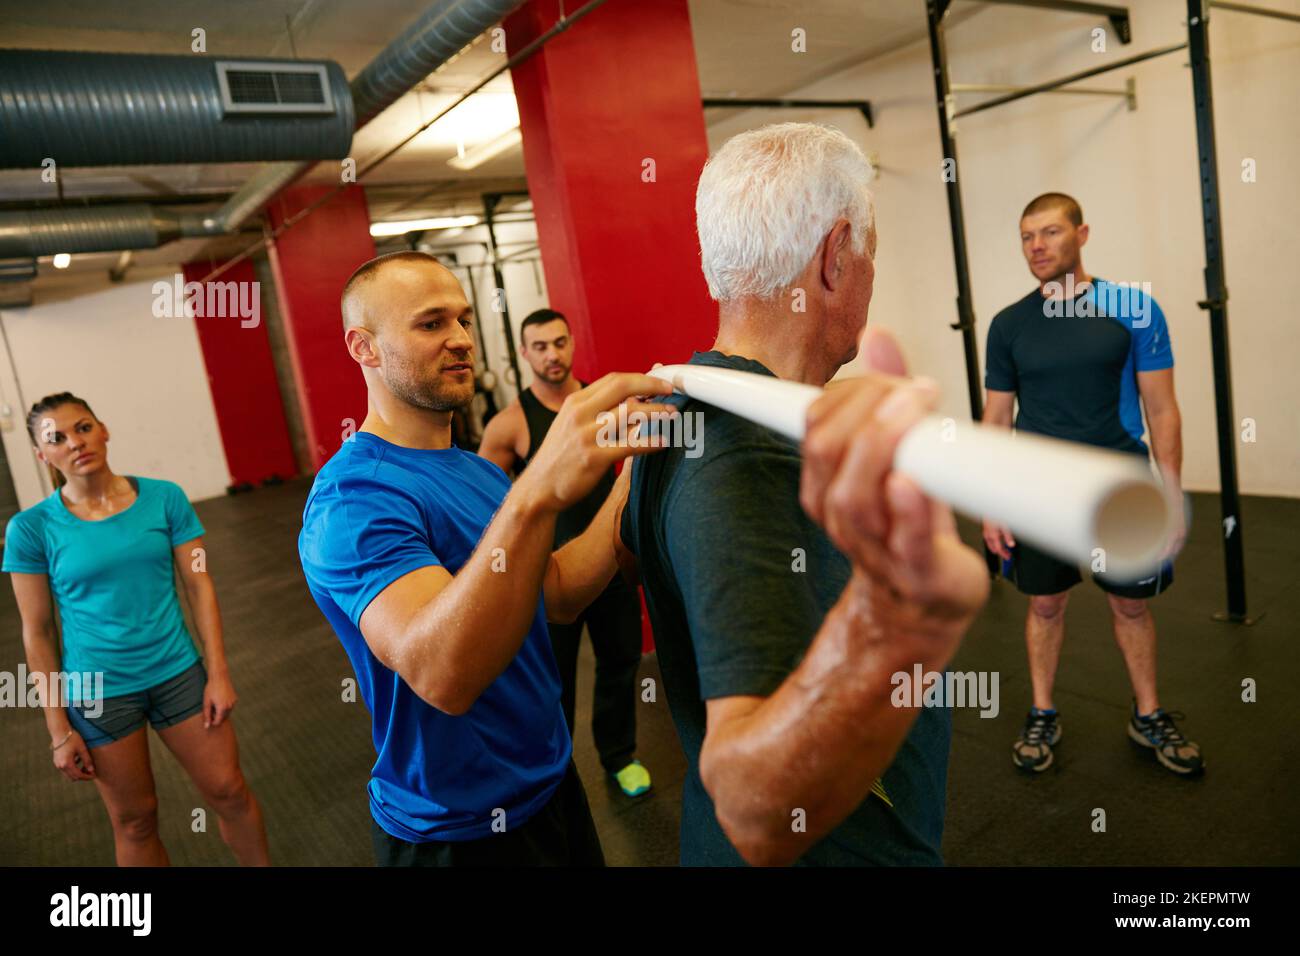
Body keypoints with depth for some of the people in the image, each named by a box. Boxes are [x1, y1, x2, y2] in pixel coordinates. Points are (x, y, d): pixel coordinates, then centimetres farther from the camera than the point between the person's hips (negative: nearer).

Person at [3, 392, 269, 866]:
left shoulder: (164, 498, -6)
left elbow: (200, 586, -2)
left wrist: (218, 674, -5)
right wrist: (58, 729, -3)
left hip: (178, 673, 1)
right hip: (98, 692, -1)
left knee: (229, 791, 10)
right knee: (135, 819, 14)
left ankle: (263, 864, 34)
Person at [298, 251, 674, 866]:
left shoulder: (476, 469, 4)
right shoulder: (351, 498, -23)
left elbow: (559, 595, -2)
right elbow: (441, 675, -38)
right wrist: (535, 495, -50)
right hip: (460, 832, -7)